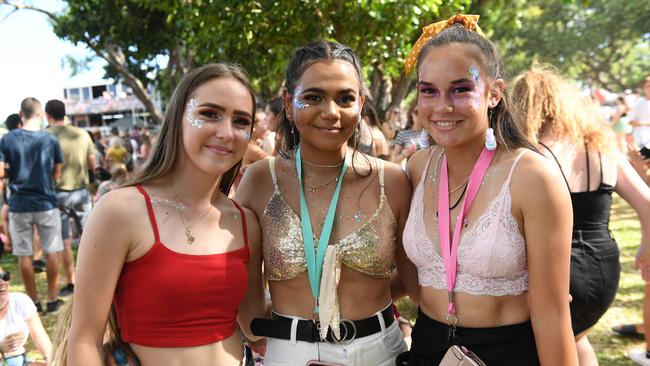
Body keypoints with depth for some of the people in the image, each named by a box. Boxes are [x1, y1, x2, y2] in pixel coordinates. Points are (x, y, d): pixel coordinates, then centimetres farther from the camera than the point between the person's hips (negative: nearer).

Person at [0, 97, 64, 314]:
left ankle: (33, 302, 17)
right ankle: (52, 300, 14)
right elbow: (57, 174, 1)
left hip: (19, 205, 1)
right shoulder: (50, 140, -5)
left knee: (24, 255, 10)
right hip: (46, 203, -1)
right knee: (52, 252, 9)